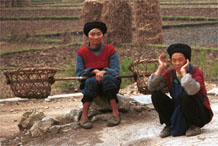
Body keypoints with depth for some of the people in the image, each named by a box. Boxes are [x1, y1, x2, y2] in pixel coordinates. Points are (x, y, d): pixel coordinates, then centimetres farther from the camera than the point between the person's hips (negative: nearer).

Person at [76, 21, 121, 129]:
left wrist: (103, 72, -28)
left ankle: (116, 114, -39)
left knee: (107, 78, -35)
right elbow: (79, 73, -5)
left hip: (109, 84, 0)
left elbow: (116, 70, -8)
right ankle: (84, 116, -39)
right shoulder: (81, 52, 3)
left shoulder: (110, 50, 2)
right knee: (91, 81, -35)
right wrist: (94, 71, -21)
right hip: (89, 86, 0)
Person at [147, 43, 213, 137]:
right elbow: (151, 87, -17)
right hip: (178, 114, 5)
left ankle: (194, 126, -10)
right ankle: (169, 125, 2)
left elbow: (192, 90, -41)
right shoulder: (169, 74, -4)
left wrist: (183, 71, -33)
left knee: (186, 96, -34)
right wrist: (161, 68, -20)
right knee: (156, 95, -13)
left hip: (201, 115, -4)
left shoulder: (196, 72, -19)